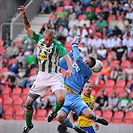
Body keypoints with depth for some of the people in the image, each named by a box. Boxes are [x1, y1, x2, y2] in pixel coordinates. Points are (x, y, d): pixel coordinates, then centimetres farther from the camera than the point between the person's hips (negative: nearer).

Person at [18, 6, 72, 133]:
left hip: (55, 76, -4)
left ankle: (55, 113, 6)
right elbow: (28, 28, -1)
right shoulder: (39, 39, -2)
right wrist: (24, 16, -16)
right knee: (28, 102, 3)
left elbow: (66, 56, -27)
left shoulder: (57, 45, -15)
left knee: (61, 98, -27)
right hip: (41, 76, 4)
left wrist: (69, 69, -44)